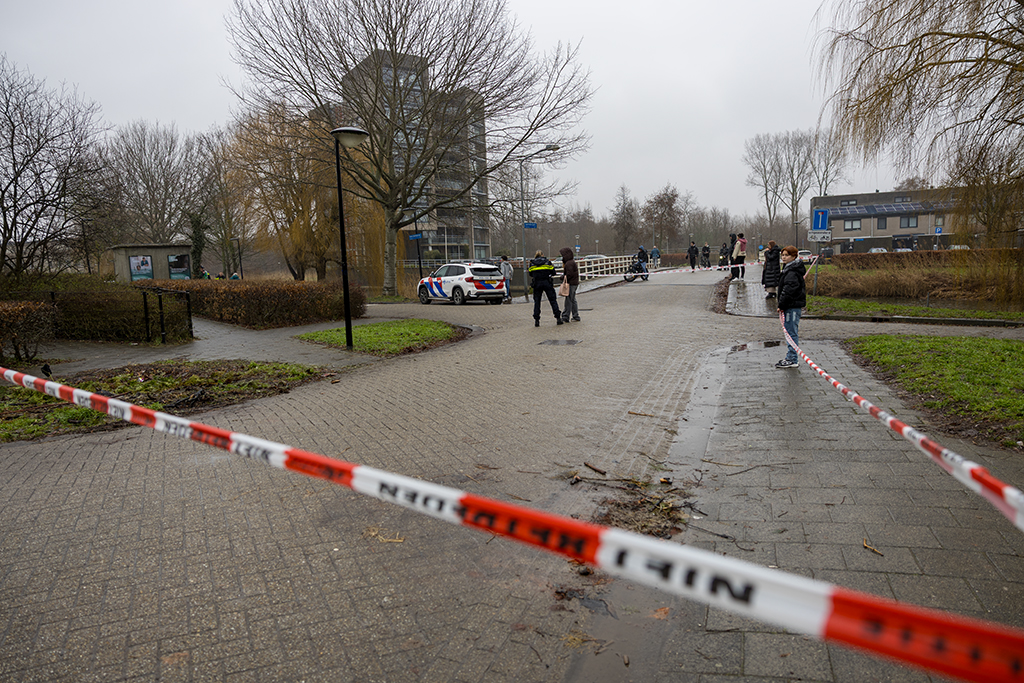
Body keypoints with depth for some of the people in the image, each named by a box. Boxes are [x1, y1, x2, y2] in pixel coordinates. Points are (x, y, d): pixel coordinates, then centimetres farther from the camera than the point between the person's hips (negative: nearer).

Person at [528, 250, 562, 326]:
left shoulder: (532, 263, 5)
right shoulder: (547, 262, 3)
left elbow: (531, 275, 10)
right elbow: (553, 273, 4)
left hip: (537, 284, 1)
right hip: (547, 283, -1)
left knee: (537, 302, 8)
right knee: (553, 300, 6)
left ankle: (536, 320, 3)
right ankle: (558, 318, 5)